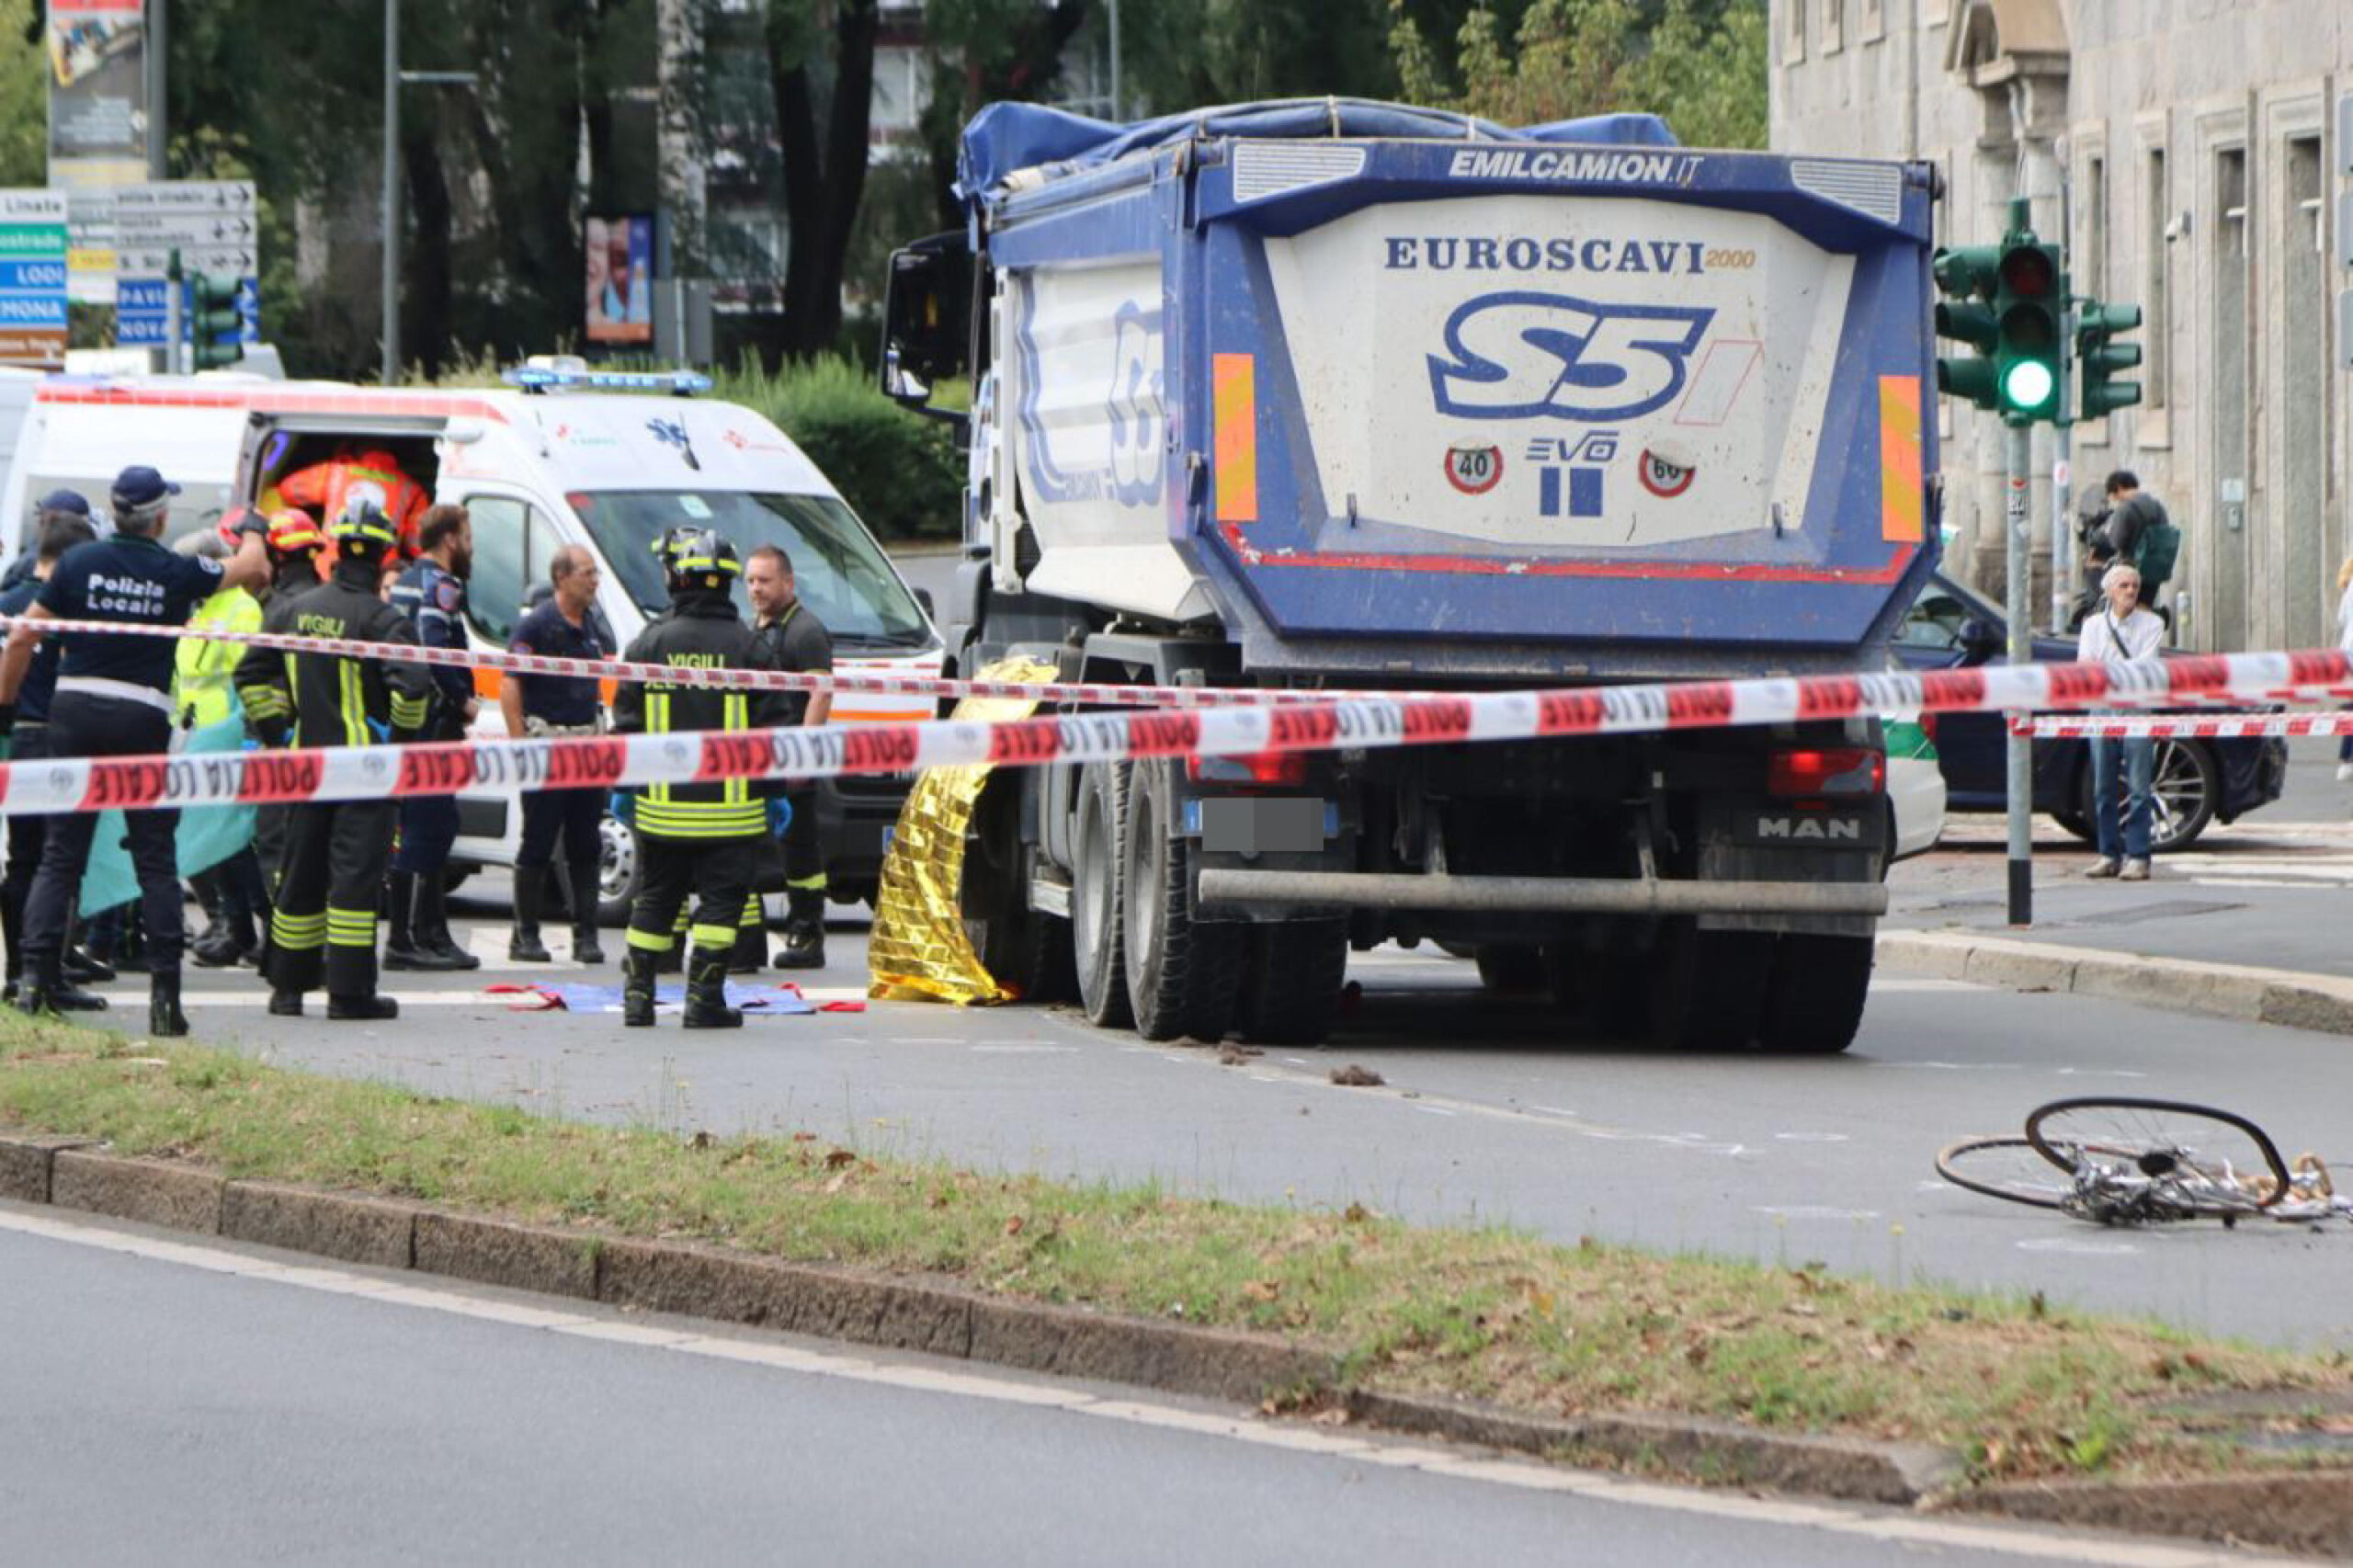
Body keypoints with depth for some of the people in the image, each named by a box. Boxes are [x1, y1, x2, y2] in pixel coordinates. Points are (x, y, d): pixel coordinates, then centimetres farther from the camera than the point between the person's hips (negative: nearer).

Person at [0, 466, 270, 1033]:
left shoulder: (79, 561, 0)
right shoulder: (178, 572, -1)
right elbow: (252, 568, 17)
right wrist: (253, 531, 39)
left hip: (74, 709, 1)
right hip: (142, 719, -1)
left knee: (61, 852, 5)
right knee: (156, 858, 4)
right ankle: (164, 991, -1)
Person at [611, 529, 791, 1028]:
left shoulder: (650, 644, 0)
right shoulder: (746, 646, -4)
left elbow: (627, 723, 4)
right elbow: (769, 726, -2)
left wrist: (623, 785, 14)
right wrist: (774, 791, 7)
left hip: (663, 804, 2)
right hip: (730, 803, -2)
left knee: (655, 900, 13)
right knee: (720, 899, 1)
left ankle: (638, 995, 14)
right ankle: (704, 999, -5)